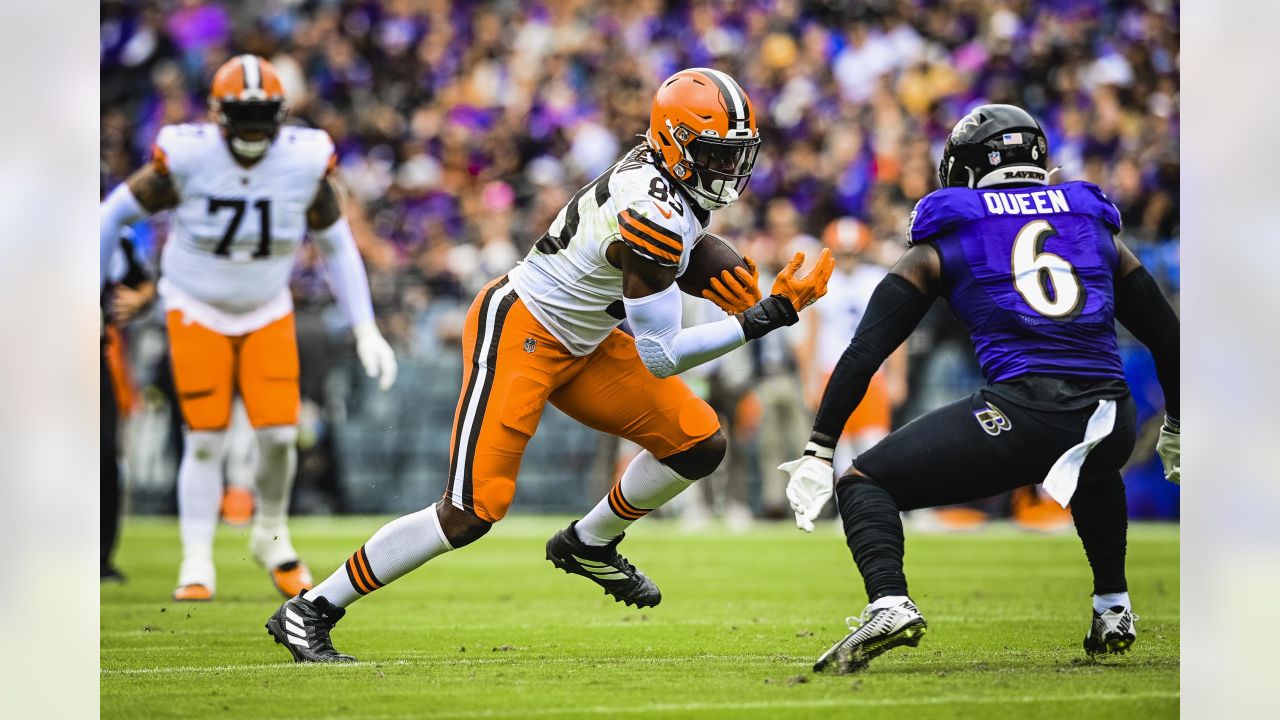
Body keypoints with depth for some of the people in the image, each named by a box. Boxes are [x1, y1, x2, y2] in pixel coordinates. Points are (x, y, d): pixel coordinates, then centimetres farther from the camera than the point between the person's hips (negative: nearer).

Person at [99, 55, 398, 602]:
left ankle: (271, 537, 19)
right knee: (205, 440, -6)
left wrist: (365, 329, -5)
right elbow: (116, 212, -9)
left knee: (279, 434, -7)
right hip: (197, 311, -2)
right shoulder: (186, 159, -24)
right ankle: (197, 565, 6)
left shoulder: (305, 163, -17)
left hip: (267, 313, 2)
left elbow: (336, 246, -2)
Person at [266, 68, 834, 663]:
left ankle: (588, 545, 25)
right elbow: (659, 356, -24)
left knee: (699, 445, 3)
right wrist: (764, 319, -24)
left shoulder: (672, 173, -1)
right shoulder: (654, 213, -28)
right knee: (469, 515, -14)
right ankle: (309, 612, -3)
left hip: (579, 344, 10)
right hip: (518, 331, -10)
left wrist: (727, 284, 2)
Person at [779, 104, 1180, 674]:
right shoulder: (1095, 228, 23)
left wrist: (818, 453, 11)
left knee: (865, 484, 10)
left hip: (1019, 415, -4)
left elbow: (865, 353, 9)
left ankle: (889, 603, -16)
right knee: (1095, 471, 42)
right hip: (1109, 423, 4)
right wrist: (1175, 430, 46)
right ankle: (1112, 607, 36)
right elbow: (1167, 338, 31)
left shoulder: (943, 245, 14)